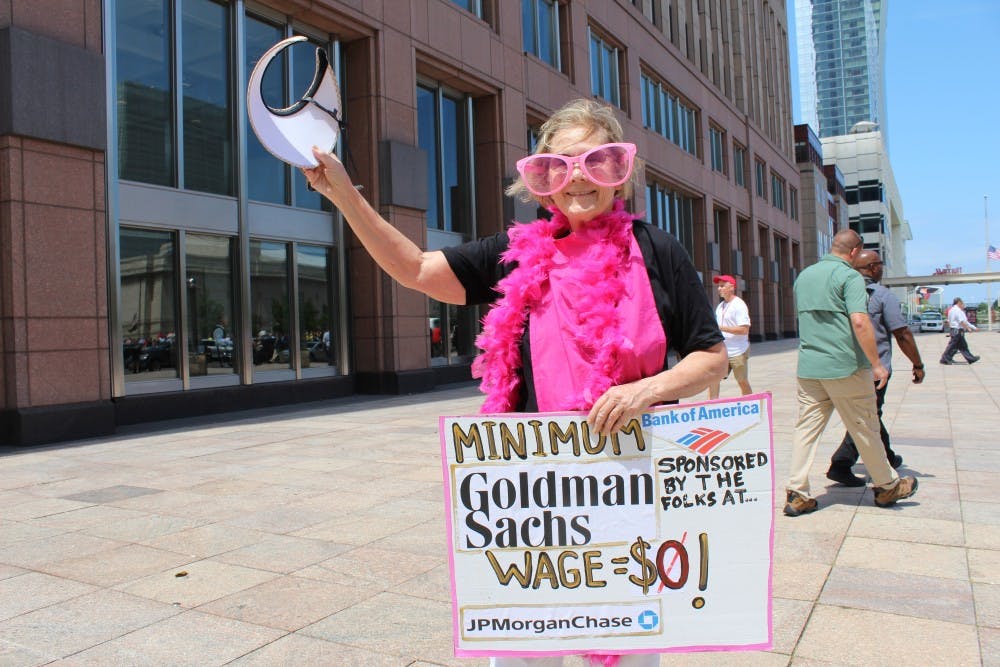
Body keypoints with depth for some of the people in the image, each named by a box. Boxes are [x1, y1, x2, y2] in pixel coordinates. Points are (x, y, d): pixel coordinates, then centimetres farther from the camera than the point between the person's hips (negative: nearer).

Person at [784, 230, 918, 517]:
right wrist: (876, 363, -13)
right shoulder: (849, 276, -9)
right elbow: (859, 322, -19)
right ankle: (887, 487, 26)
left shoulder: (804, 275, 13)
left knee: (806, 428, 6)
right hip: (845, 366, -5)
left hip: (808, 367, 6)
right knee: (865, 429, 9)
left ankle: (796, 493, 2)